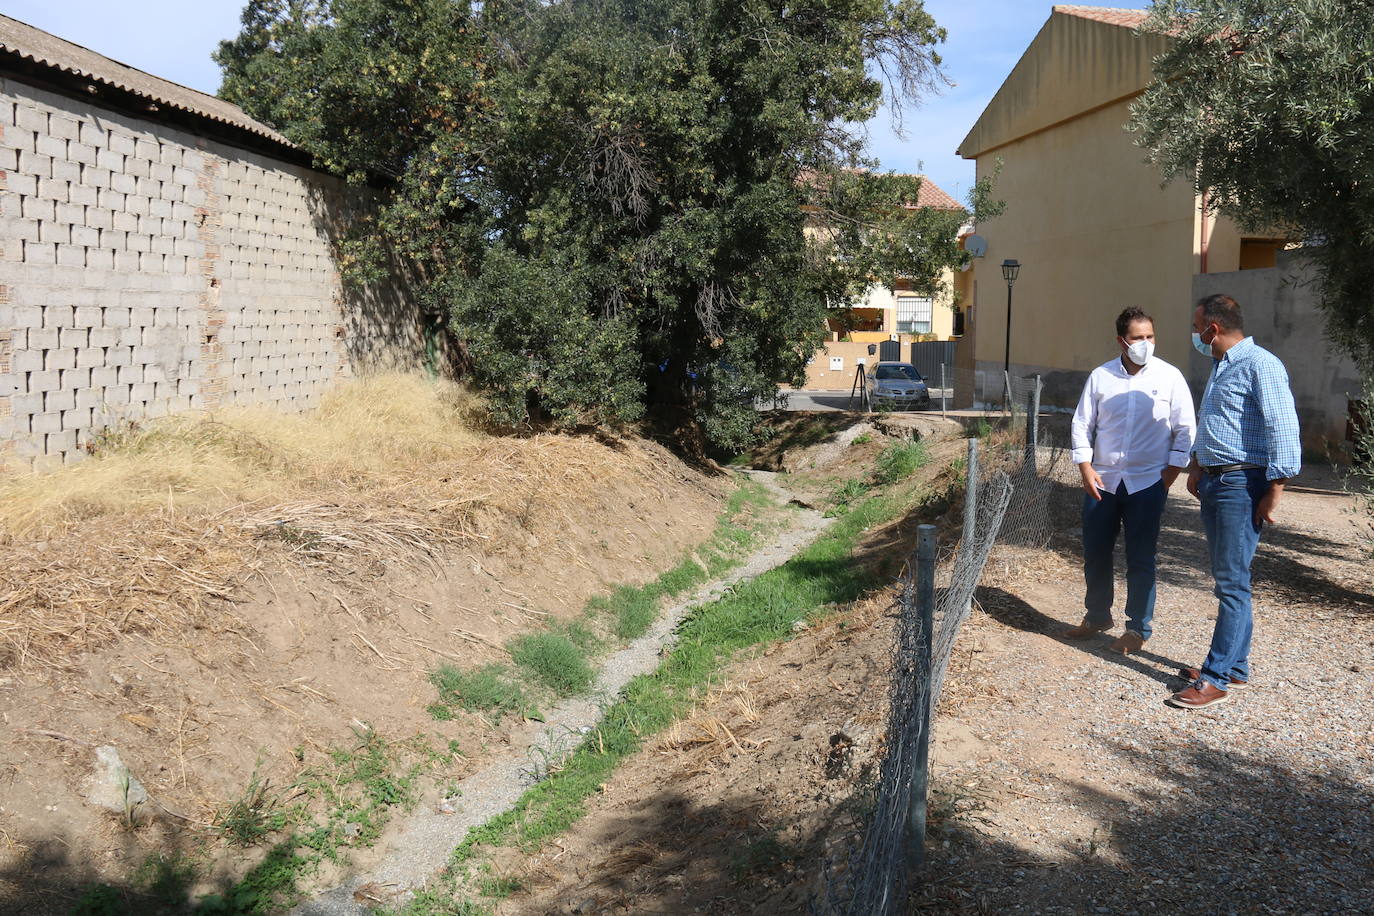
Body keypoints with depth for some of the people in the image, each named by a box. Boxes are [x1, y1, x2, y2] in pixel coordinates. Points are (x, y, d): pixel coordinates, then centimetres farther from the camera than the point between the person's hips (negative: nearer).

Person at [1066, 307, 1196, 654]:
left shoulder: (1169, 377, -2)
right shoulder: (1100, 377, 2)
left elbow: (1185, 429, 1)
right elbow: (1082, 424, 6)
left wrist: (1173, 470, -6)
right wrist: (1085, 468, -3)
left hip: (1147, 482, -2)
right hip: (1102, 481, 2)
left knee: (1140, 558, 1)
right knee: (1095, 553, 10)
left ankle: (1138, 628, 14)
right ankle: (1097, 616, 29)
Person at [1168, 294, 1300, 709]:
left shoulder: (1260, 366, -14)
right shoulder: (1219, 367, 17)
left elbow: (1284, 431, -19)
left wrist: (1274, 494, -20)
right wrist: (1197, 467, 24)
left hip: (1242, 484, -10)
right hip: (1213, 483, 10)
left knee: (1233, 582, -7)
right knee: (1225, 579, 14)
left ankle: (1217, 679, -5)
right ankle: (1235, 666, 23)